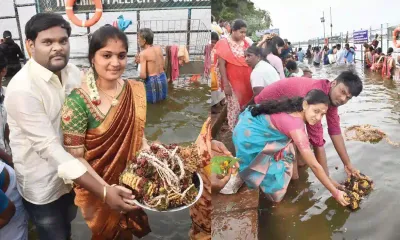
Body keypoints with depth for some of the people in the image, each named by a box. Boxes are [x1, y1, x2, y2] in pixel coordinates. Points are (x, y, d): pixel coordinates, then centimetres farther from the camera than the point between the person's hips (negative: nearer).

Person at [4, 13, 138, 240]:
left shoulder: (73, 72, -7)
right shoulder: (22, 89, -27)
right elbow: (48, 146, -31)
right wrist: (103, 191, -38)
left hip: (73, 171, 5)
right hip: (43, 183, -5)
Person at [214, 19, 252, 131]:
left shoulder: (245, 43, 9)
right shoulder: (224, 43, -7)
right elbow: (221, 65, -10)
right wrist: (226, 84, -15)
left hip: (245, 81, 5)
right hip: (232, 82, -5)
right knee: (234, 108, -3)